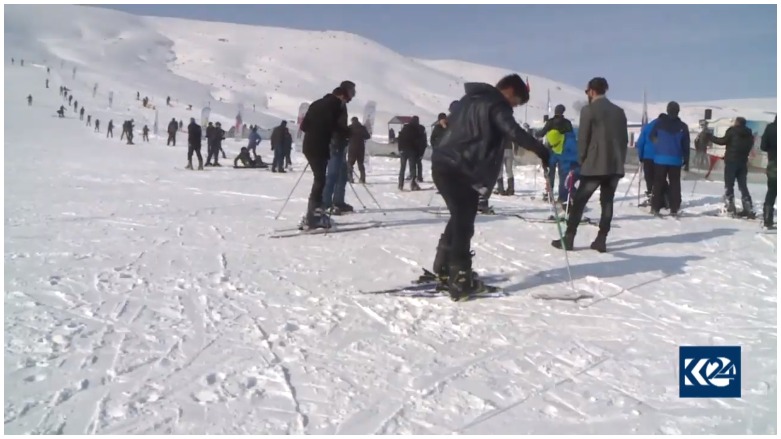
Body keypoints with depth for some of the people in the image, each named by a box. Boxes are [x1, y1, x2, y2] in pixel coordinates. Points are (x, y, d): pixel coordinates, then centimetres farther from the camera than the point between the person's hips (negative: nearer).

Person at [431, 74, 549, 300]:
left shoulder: (469, 99, 21)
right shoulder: (496, 105, -5)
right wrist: (542, 151, -16)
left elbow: (451, 121, 35)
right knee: (463, 222, -4)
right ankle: (460, 280, -3)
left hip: (442, 164, 9)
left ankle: (444, 267, 28)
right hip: (459, 170, -9)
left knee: (460, 217, 21)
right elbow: (515, 132, -18)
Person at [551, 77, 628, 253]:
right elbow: (625, 139, 12)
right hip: (615, 166, 5)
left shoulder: (588, 110, -6)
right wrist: (620, 160, 17)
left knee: (579, 201, 2)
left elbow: (582, 138, -6)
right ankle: (601, 240, 6)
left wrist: (582, 160, 6)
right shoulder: (619, 111, 11)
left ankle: (568, 238, 3)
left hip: (594, 165, -5)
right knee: (607, 202, 8)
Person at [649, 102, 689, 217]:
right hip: (676, 160, 1)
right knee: (675, 183, 7)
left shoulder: (660, 122, -4)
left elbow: (651, 136, 5)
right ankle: (674, 209, 5)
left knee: (658, 182, 5)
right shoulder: (683, 126, -1)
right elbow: (686, 144, 3)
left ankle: (655, 207, 2)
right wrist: (686, 160, 11)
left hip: (660, 158, -1)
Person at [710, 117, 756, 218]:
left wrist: (710, 137, -2)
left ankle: (731, 209, -6)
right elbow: (749, 148, 17)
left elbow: (723, 141, -11)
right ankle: (749, 210, 7)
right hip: (743, 162, 6)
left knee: (729, 185, -1)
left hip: (731, 161, -6)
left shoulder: (733, 131, -6)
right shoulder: (749, 134, 14)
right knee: (743, 186, 11)